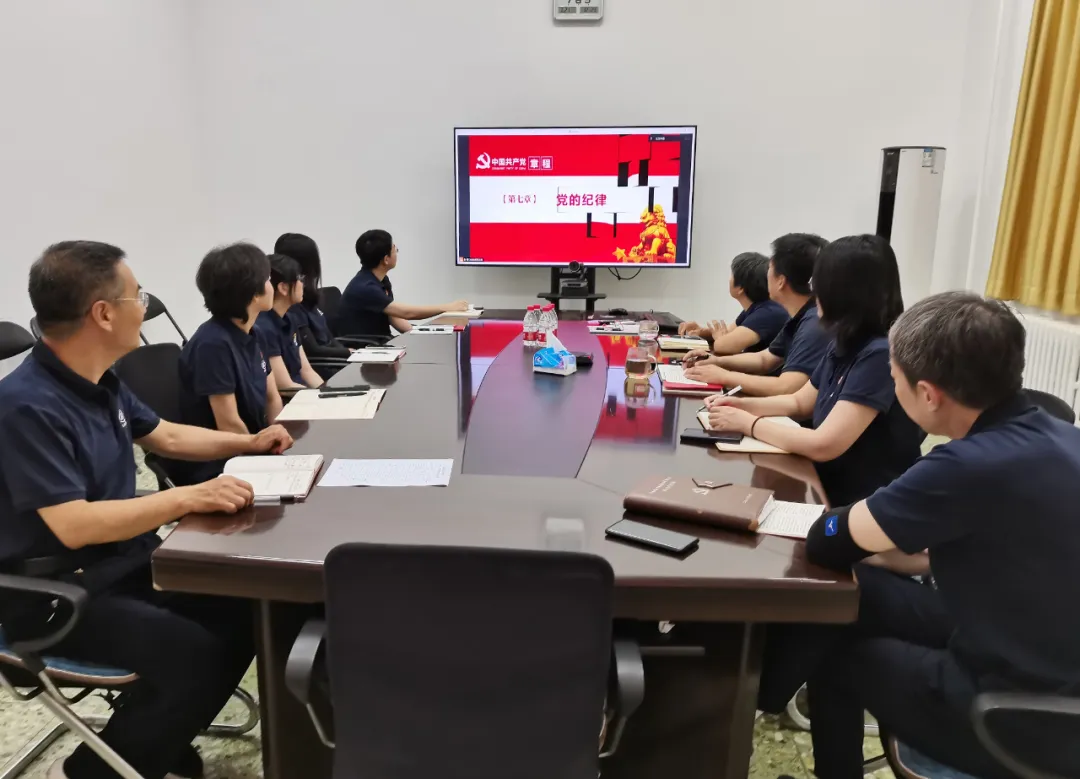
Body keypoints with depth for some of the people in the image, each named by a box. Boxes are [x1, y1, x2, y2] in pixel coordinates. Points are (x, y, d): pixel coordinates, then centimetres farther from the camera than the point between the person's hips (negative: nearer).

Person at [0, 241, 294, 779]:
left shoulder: (100, 382, 4)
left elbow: (165, 436, 20)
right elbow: (73, 526, -31)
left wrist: (250, 443, 14)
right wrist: (187, 499, -31)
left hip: (125, 563, 9)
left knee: (244, 610, -3)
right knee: (195, 653, -24)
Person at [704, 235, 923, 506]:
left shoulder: (881, 356, -24)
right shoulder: (844, 346, 3)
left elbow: (823, 445, -28)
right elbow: (800, 402, 17)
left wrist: (746, 422, -17)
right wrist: (741, 405, 1)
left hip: (868, 507, -7)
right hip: (831, 488, 7)